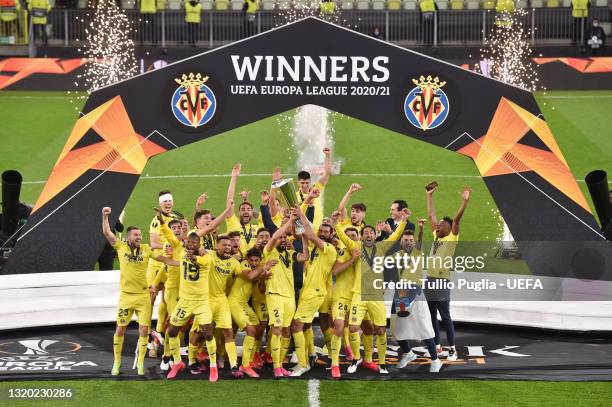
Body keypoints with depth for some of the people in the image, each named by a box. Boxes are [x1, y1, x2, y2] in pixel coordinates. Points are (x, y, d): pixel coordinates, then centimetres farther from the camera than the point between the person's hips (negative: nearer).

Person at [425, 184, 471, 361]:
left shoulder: (452, 239, -4)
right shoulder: (436, 237, 13)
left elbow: (456, 220, -17)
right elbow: (431, 215, 19)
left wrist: (465, 201, -26)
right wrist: (429, 195, 21)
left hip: (442, 282, -7)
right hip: (429, 280, 7)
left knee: (445, 317, -4)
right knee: (432, 316, 13)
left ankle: (452, 349, 1)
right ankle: (436, 346, 21)